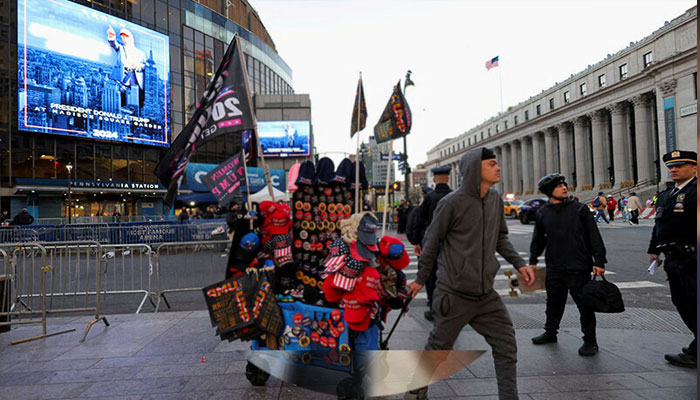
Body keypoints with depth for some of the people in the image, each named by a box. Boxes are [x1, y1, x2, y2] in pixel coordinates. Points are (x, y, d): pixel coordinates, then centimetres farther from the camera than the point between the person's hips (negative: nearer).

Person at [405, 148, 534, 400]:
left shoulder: (496, 200, 5)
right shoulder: (452, 203, -14)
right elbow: (431, 242, -4)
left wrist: (519, 263, 4)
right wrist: (421, 279, 4)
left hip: (486, 294, 6)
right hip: (454, 294, -5)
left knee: (506, 347, 4)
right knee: (438, 349, 10)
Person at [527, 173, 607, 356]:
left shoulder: (580, 209, 0)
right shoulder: (542, 213, 7)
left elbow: (594, 236, 0)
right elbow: (538, 240, 18)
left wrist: (599, 261, -6)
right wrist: (533, 261, 14)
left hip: (579, 268, -3)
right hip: (554, 269, 3)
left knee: (584, 304, 3)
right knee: (554, 302, 16)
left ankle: (590, 341, 18)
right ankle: (550, 332, 34)